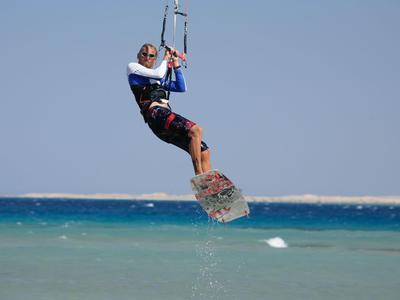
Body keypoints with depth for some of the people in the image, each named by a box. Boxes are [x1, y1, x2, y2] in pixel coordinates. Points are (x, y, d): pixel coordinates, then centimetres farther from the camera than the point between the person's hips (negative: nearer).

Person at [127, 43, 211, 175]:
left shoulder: (158, 80, 32)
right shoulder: (133, 67, 12)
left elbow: (181, 88, 28)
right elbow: (159, 74, -4)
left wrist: (176, 63, 28)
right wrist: (166, 58, 14)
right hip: (155, 113, -8)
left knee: (203, 152, -3)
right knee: (195, 130, -29)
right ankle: (199, 175, -33)